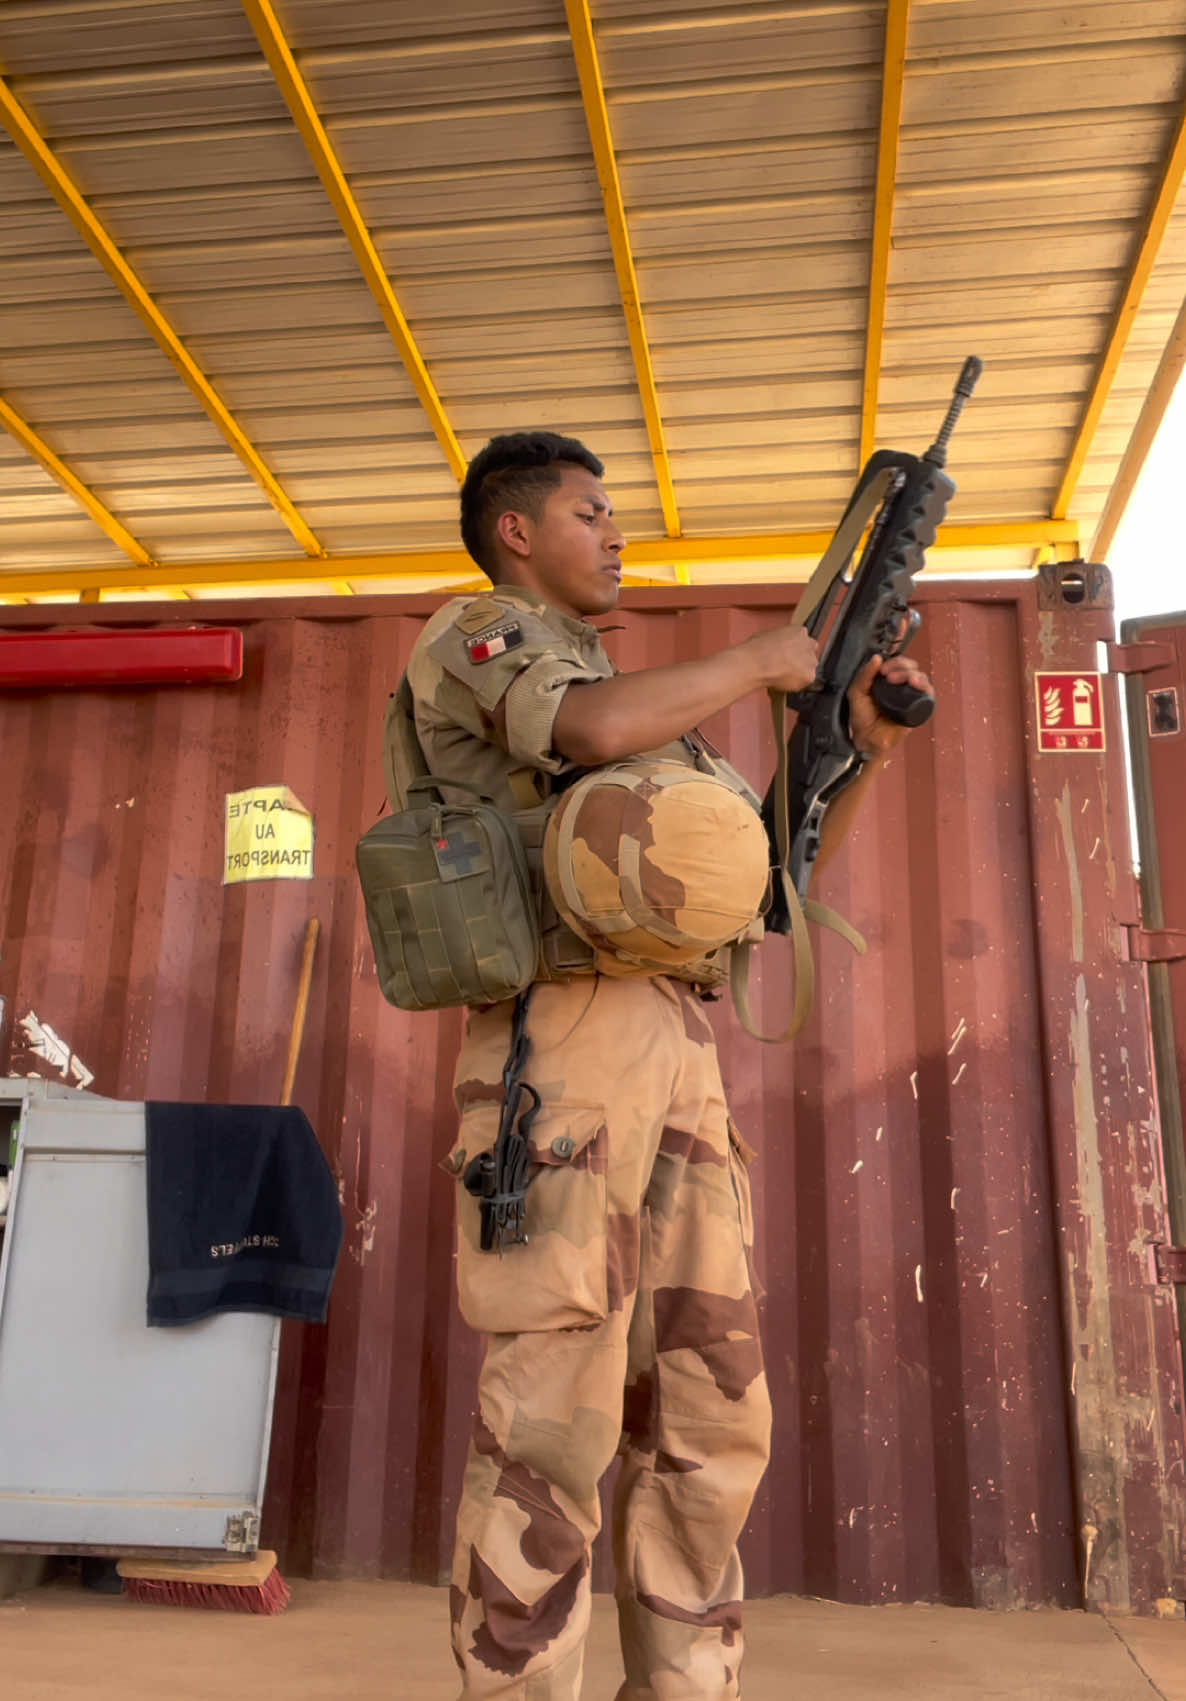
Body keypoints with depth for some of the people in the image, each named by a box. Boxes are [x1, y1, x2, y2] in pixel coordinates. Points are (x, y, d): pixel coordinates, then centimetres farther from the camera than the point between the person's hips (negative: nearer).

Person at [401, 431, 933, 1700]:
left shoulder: (647, 705, 31)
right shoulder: (471, 630, 7)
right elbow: (590, 727, -17)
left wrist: (857, 744, 16)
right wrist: (764, 659, -2)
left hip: (679, 1051, 8)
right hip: (563, 1034, -8)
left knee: (708, 1415, 8)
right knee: (553, 1415, -7)